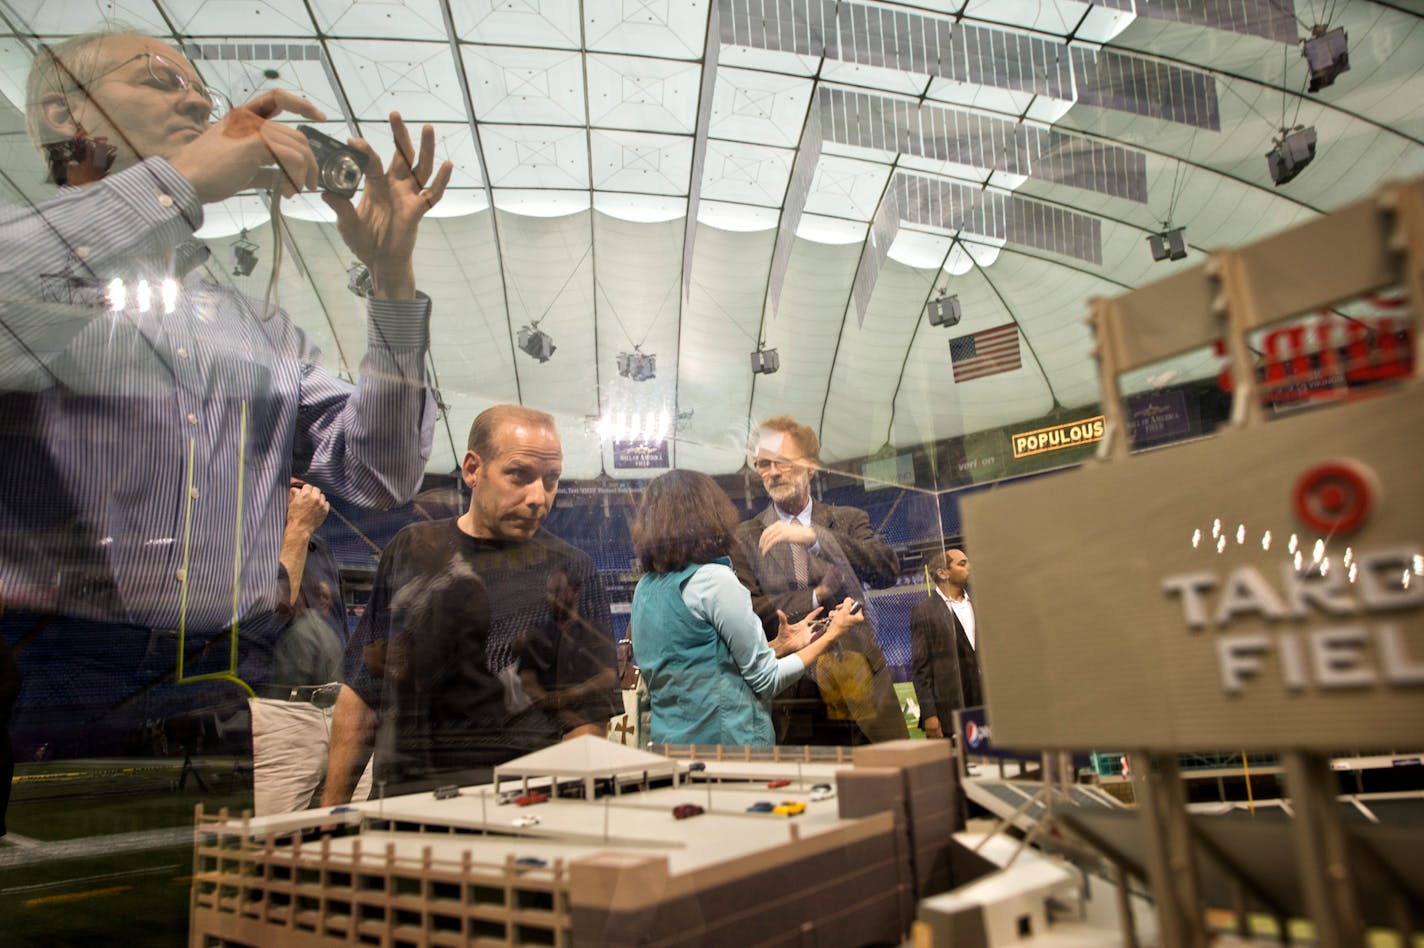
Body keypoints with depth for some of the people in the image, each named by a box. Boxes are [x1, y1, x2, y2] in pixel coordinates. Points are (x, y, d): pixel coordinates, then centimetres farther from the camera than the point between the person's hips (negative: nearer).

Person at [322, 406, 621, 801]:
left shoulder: (570, 571, -2)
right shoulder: (410, 549, 9)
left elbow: (589, 716, -3)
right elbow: (361, 691, 12)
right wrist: (332, 807, 9)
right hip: (399, 794, 5)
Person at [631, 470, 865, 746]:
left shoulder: (645, 588, 5)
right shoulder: (713, 579, -17)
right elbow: (766, 681, -11)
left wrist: (780, 646, 13)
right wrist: (833, 633, 0)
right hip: (726, 735, -7)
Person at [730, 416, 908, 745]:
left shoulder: (849, 521, 10)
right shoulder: (745, 538, 6)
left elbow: (888, 570, -9)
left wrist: (815, 537, -19)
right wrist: (817, 596, -12)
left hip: (858, 694, 1)